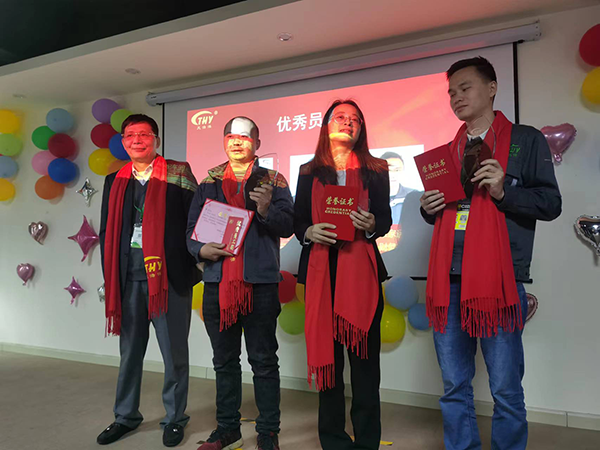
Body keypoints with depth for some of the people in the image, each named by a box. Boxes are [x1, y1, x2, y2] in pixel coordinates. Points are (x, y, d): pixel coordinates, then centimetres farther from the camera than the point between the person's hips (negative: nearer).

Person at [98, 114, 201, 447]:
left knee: (174, 351, 7)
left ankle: (175, 419, 25)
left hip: (169, 273, -4)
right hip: (129, 275, 4)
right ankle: (126, 416, 34)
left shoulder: (177, 174, 0)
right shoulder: (115, 181, 13)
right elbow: (107, 231, 13)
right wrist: (111, 274, 6)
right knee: (130, 350, 16)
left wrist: (192, 263, -9)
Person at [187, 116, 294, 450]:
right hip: (217, 282, 4)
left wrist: (266, 209, -21)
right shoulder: (209, 183, 14)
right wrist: (201, 249, -7)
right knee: (225, 360, 14)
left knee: (264, 360, 4)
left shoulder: (272, 181, 5)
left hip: (260, 282, -3)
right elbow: (192, 229, 13)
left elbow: (288, 226, -4)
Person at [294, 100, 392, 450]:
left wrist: (370, 225, -15)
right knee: (327, 353, 5)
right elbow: (297, 222, 11)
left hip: (361, 269, -1)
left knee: (364, 354, 0)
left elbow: (386, 220, 6)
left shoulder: (375, 171, 10)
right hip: (321, 269, 1)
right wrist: (310, 232, -10)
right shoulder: (309, 173, 12)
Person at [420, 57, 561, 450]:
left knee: (506, 389, 4)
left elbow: (550, 203, 0)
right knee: (454, 387, 11)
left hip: (500, 280, -4)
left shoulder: (525, 140, 5)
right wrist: (428, 208, 3)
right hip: (449, 281, 5)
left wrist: (503, 191, -15)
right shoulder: (447, 150, 18)